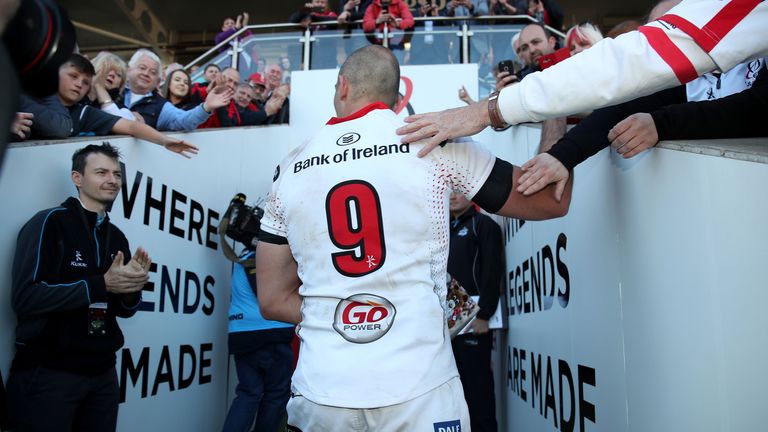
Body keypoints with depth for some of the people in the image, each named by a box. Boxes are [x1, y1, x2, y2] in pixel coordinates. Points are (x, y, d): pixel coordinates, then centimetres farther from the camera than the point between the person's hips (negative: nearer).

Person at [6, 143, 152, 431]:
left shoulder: (117, 237, 9)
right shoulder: (49, 222, -9)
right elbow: (25, 297, -19)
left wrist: (131, 287, -9)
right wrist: (102, 283, -21)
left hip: (102, 372, 6)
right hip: (47, 372, -6)